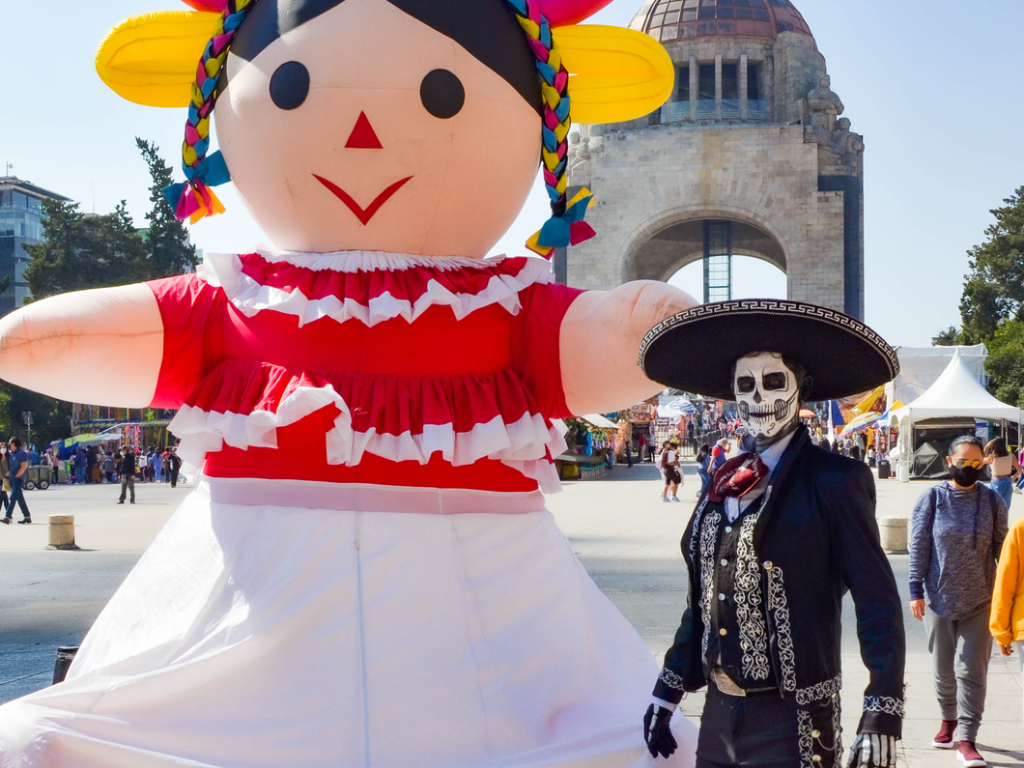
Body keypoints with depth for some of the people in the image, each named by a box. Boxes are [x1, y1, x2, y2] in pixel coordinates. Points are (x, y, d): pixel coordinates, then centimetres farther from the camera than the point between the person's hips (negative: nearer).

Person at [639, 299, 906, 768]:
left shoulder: (835, 481, -8)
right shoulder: (725, 483, 10)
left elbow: (878, 602, -12)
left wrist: (882, 713, -19)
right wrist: (666, 694, 16)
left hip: (791, 724, -6)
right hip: (719, 713, 6)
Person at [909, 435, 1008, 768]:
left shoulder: (992, 501, 1)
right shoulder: (932, 499, -3)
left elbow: (1003, 549, 6)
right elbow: (919, 547, -1)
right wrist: (916, 590, -5)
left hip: (979, 600, 0)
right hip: (939, 599, 0)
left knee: (972, 670, -4)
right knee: (943, 668, 13)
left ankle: (966, 740, -2)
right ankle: (949, 720, 35)